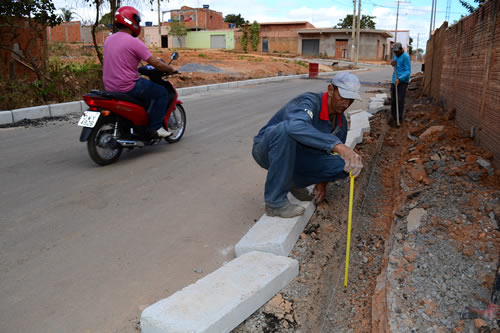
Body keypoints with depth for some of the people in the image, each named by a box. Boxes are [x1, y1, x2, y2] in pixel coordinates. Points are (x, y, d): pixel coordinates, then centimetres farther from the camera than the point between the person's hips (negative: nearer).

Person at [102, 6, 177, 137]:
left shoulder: (108, 40, 10)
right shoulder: (134, 42, -14)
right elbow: (156, 64, -14)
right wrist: (171, 69, 3)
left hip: (110, 87, 9)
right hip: (127, 86, -9)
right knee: (162, 92, 4)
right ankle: (156, 127, 1)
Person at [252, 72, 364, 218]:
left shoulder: (341, 123, -2)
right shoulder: (310, 102, -26)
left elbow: (332, 151, 15)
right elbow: (296, 126, -50)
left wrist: (322, 182, 8)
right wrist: (337, 145, -59)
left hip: (296, 156, 6)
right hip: (267, 150, -6)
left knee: (342, 165, -15)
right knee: (285, 128, -41)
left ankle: (293, 181, 9)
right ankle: (275, 202, -31)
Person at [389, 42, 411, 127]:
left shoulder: (406, 56, -13)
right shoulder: (395, 55, 9)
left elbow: (408, 71, -16)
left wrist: (399, 79, -29)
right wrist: (392, 63, 2)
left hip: (403, 81, -7)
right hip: (395, 80, 7)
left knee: (400, 101, -7)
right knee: (393, 100, 8)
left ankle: (399, 120, 1)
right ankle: (394, 117, 19)